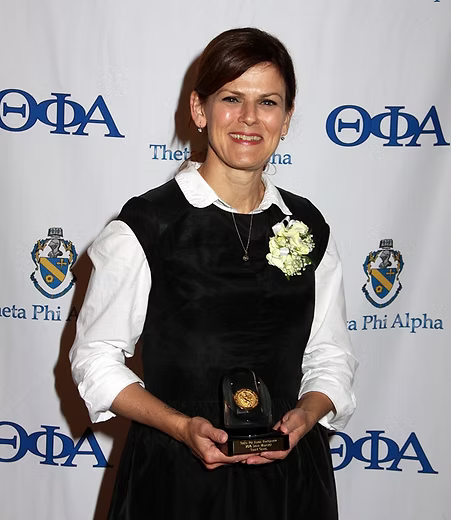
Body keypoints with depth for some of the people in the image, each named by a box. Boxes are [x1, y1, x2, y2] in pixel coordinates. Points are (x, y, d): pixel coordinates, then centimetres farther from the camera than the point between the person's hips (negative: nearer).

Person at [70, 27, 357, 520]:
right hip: (176, 474, -3)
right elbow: (95, 357, -6)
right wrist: (182, 426, -17)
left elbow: (330, 356, 8)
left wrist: (307, 414, -11)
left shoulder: (308, 228, 1)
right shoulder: (146, 225, -11)